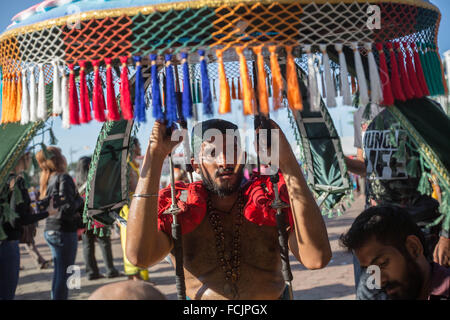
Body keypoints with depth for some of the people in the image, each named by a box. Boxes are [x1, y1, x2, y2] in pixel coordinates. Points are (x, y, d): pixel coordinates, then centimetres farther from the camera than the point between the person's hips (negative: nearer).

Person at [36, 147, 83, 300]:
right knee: (64, 272, -3)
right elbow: (68, 206, -23)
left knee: (58, 271, 17)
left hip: (50, 230, 9)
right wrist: (80, 201, -4)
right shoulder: (63, 178, -15)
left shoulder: (48, 180, 12)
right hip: (64, 231, -9)